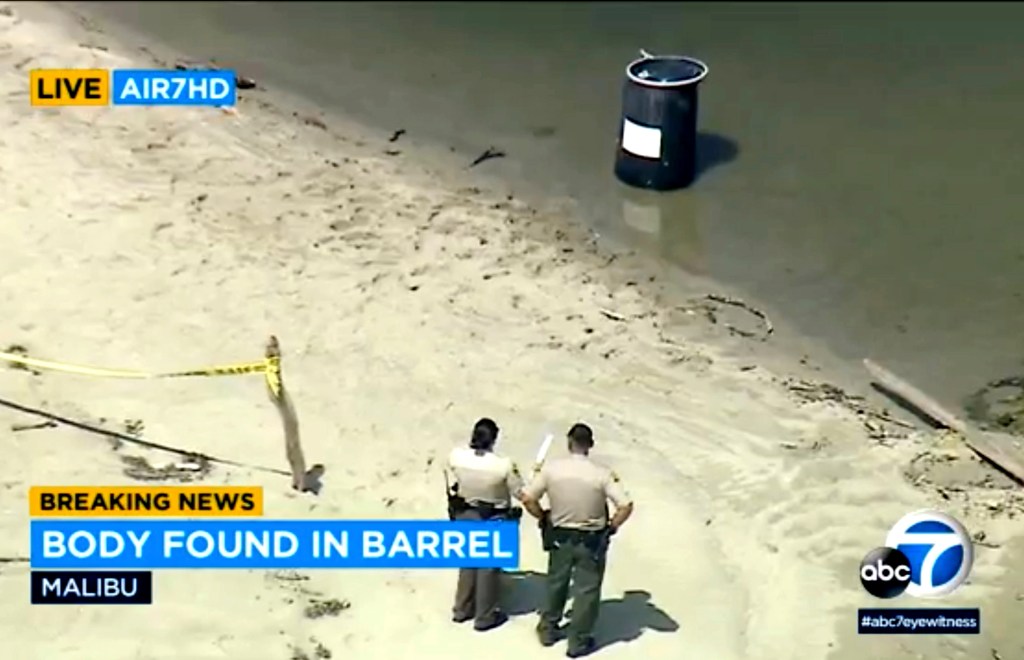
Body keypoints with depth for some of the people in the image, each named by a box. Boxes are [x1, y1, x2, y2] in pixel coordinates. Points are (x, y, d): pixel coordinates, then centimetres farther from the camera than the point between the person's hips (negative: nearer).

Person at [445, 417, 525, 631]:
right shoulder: (503, 465, -28)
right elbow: (521, 494, -16)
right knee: (488, 567, 13)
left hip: (465, 516, 4)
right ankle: (485, 617, 27)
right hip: (493, 521, -4)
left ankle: (462, 610, 37)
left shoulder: (455, 456, -17)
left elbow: (452, 489, -1)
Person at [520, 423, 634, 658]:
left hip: (560, 537, 2)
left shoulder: (551, 468, -12)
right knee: (586, 590, 12)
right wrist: (611, 527, -4)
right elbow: (626, 506, -20)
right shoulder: (601, 473, -17)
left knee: (556, 583, 23)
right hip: (591, 541, -2)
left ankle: (548, 630, 38)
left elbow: (528, 499, -10)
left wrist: (544, 518, 6)